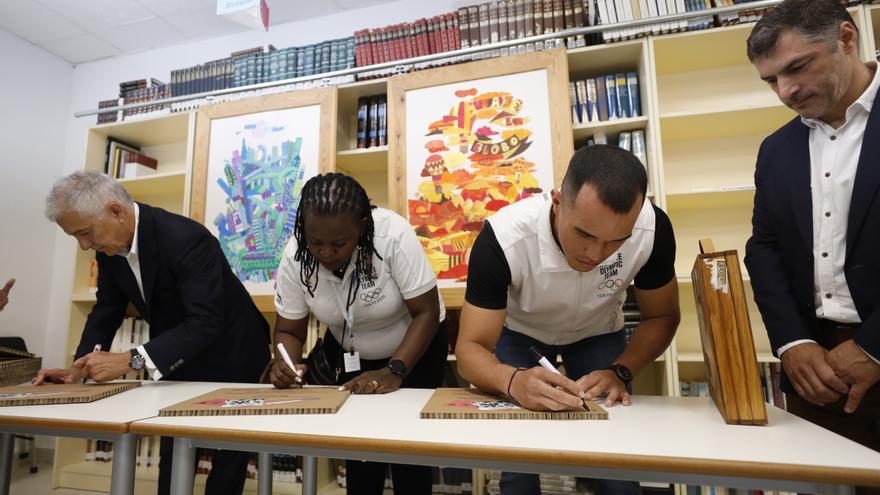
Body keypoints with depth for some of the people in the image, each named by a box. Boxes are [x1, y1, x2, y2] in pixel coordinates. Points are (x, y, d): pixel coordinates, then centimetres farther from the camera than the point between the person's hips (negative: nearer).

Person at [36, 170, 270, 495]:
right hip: (176, 359, 7)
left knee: (229, 452, 4)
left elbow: (206, 323, -37)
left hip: (230, 356, -7)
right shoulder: (109, 245, -7)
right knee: (172, 453, 15)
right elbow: (107, 309, 5)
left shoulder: (185, 238, -32)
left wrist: (132, 360, -40)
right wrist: (80, 368, -5)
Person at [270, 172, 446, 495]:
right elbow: (289, 330, -11)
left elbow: (427, 312, -26)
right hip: (350, 355, 3)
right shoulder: (295, 257, -22)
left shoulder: (393, 235, -33)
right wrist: (285, 364, -31)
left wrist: (394, 371, -35)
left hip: (414, 349, -2)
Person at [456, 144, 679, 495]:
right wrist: (514, 381, -53)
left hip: (598, 334, 2)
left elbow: (661, 316, -12)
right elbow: (471, 348, -32)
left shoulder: (653, 229, -29)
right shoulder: (503, 238, -37)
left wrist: (620, 372, -29)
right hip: (520, 334, -1)